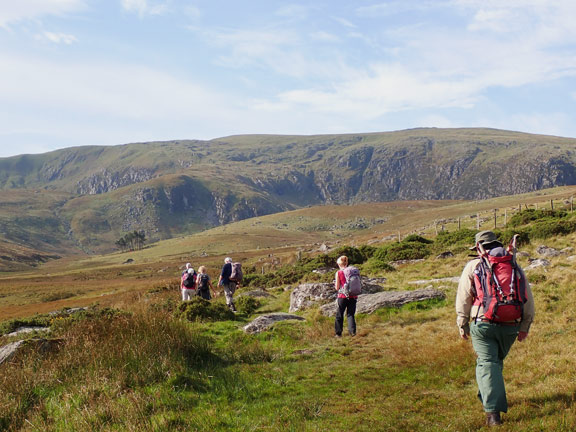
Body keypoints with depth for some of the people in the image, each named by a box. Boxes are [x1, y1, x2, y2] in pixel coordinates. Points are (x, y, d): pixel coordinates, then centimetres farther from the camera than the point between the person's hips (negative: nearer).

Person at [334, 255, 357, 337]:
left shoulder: (338, 273, -8)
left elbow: (337, 287, -6)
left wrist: (335, 284, 14)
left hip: (343, 297, -3)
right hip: (353, 297, 3)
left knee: (339, 315, 11)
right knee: (350, 314, 11)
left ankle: (338, 333, 17)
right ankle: (352, 330, -5)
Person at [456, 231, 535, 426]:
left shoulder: (473, 266, 3)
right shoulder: (515, 266, 12)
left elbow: (463, 298, 1)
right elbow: (528, 299, 11)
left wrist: (462, 324, 10)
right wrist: (525, 326, 17)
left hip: (483, 323, -3)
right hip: (510, 326, 4)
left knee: (487, 363, -5)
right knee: (496, 360, 23)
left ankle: (493, 410, -18)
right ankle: (488, 396, 37)